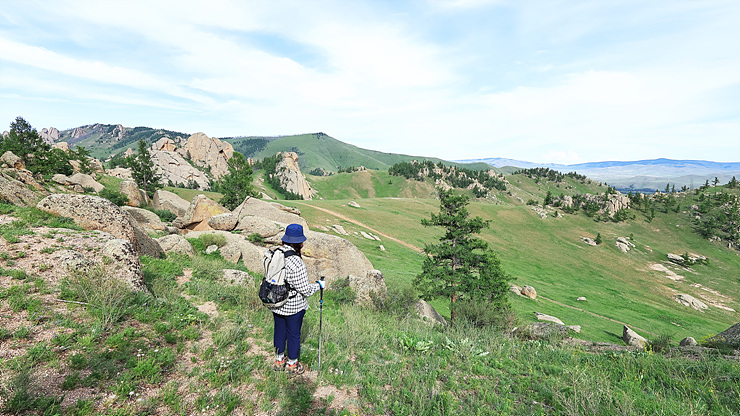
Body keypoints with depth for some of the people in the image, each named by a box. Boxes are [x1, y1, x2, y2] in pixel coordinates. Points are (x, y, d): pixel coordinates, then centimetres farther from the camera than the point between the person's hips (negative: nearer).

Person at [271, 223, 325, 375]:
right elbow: (305, 289, -23)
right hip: (293, 306, -7)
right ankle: (292, 364, 37)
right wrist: (319, 285, -5)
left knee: (279, 330, 25)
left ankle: (279, 360, 46)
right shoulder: (296, 263, -31)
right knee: (293, 334, 16)